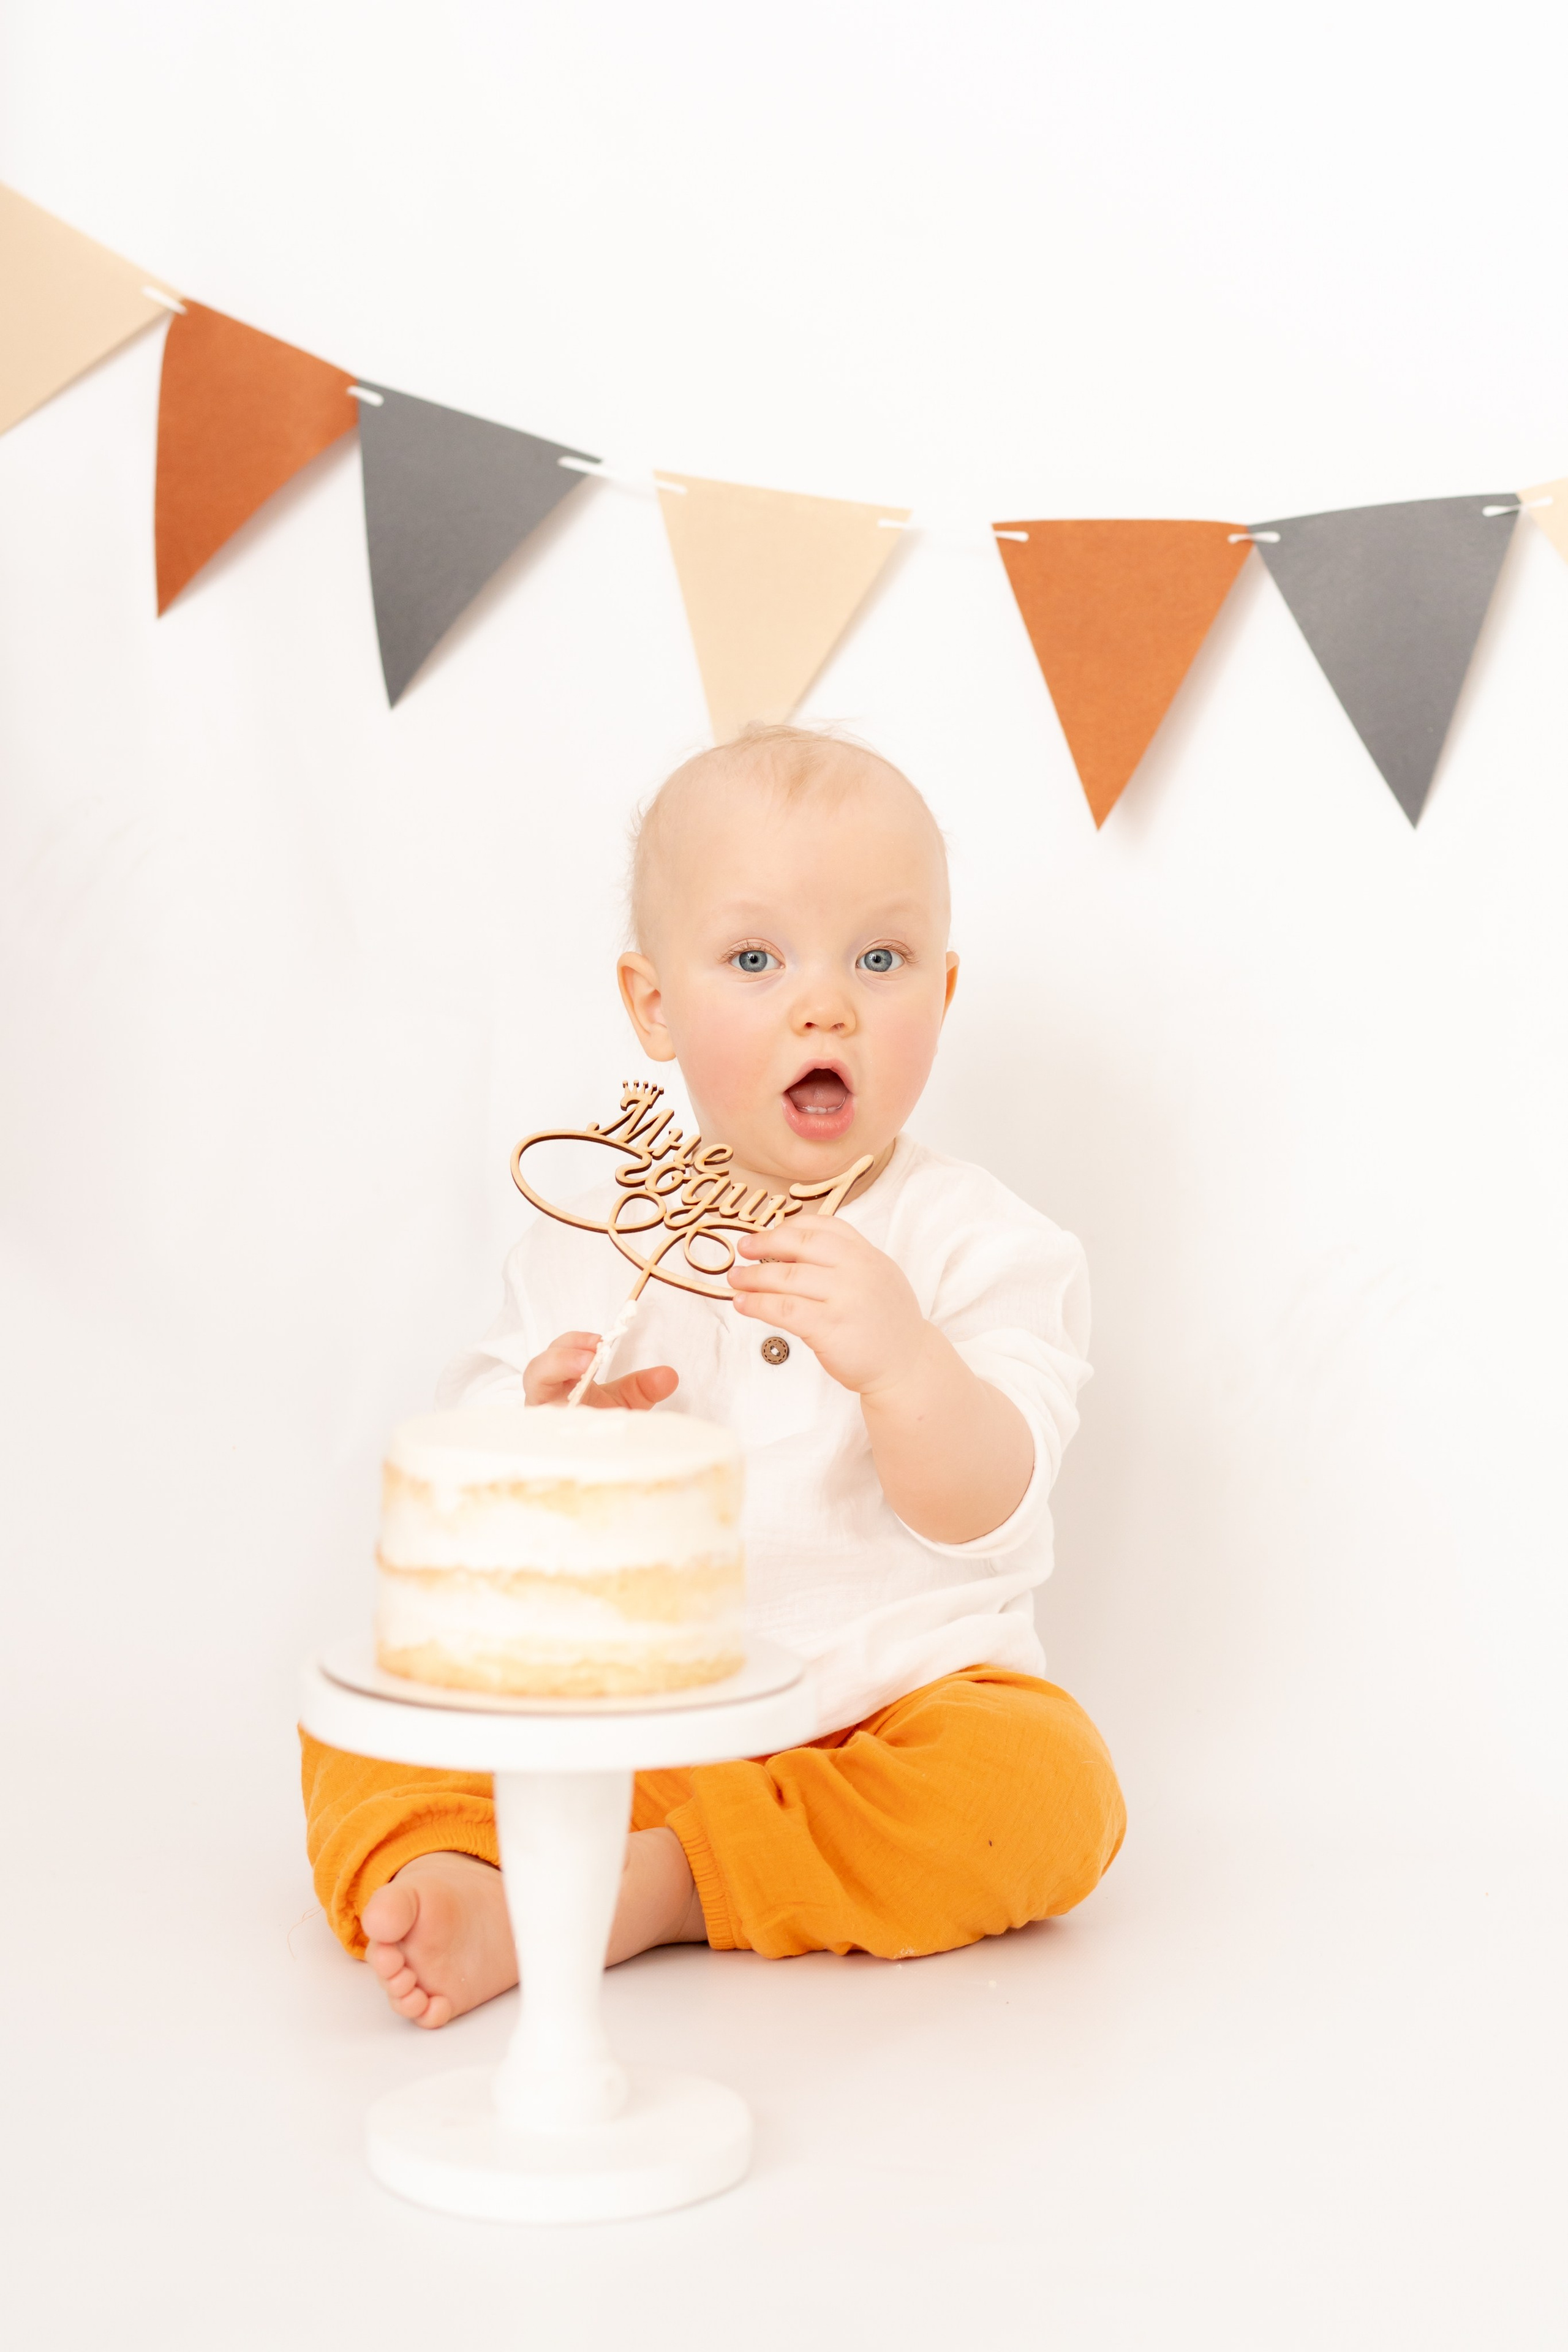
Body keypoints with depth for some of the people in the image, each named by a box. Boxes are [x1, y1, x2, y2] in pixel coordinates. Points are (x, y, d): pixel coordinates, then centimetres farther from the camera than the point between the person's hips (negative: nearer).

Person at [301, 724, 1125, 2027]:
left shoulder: (979, 1242, -3)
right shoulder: (590, 1244, 5)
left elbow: (980, 1516, -15)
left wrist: (902, 1360, -34)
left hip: (891, 1706, -2)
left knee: (1042, 1781, -30)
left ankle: (644, 1886, -27)